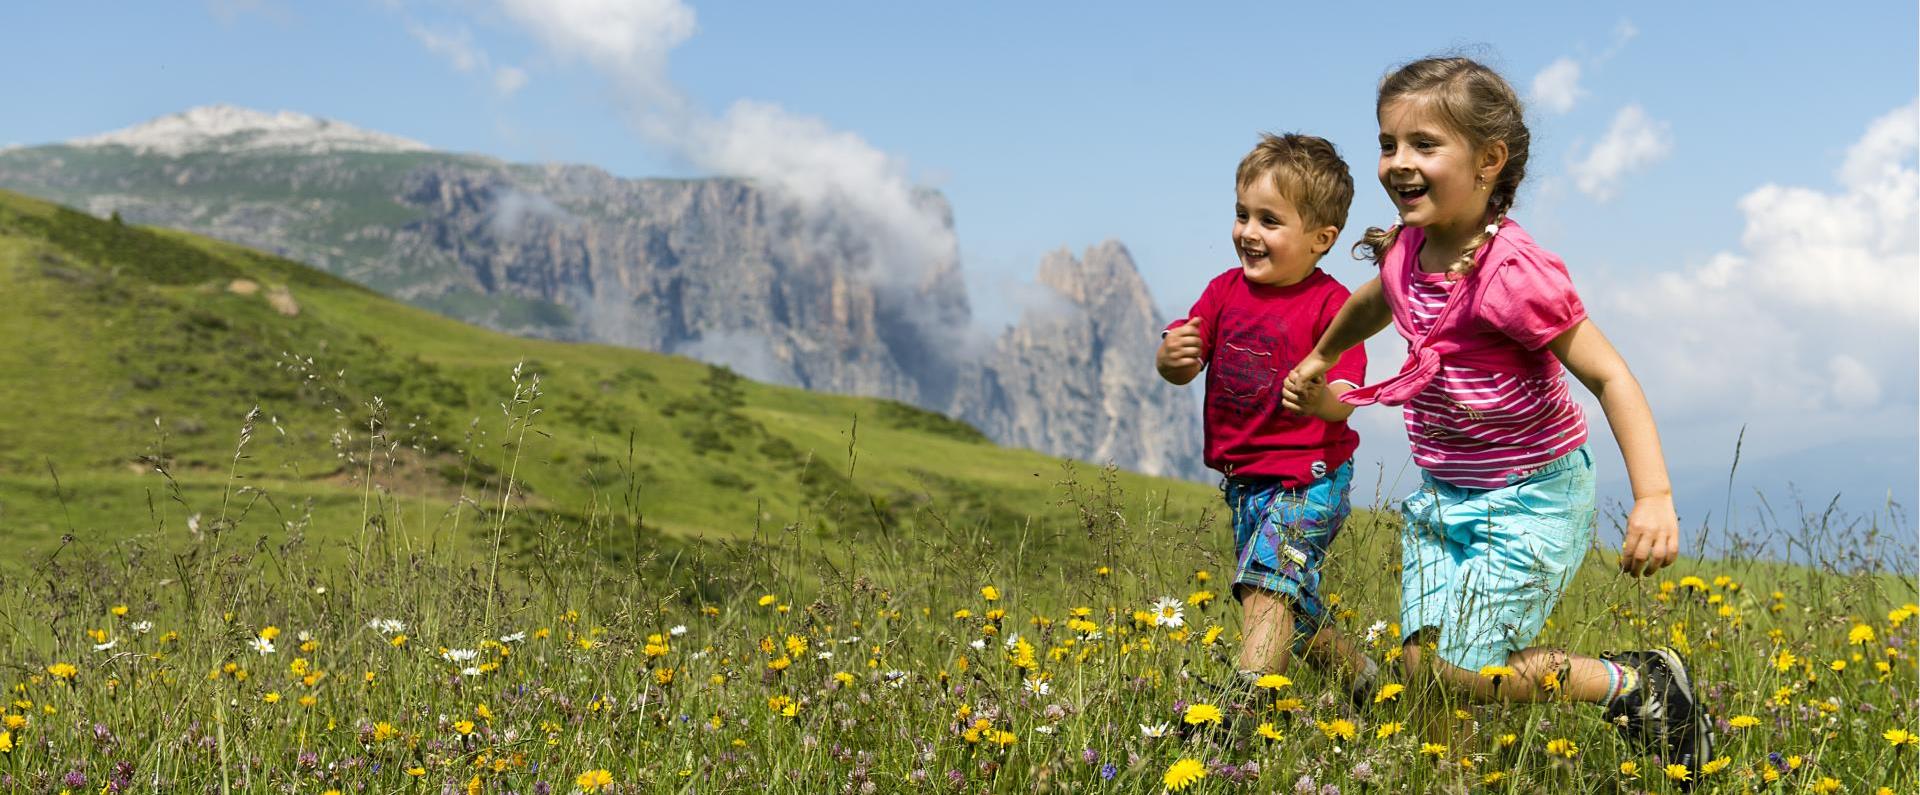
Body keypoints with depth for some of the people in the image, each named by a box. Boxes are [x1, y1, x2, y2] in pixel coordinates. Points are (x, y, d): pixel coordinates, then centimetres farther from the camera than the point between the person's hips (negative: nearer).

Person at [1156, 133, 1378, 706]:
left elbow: (1343, 403, -20)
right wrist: (1172, 357, -25)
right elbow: (1177, 369, -1)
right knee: (1291, 615, 18)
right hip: (1243, 480, 7)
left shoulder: (1330, 304, -15)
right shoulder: (1226, 290, 2)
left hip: (1308, 479, -7)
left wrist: (1317, 394, -43)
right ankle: (1356, 674, 41)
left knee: (1267, 579, -25)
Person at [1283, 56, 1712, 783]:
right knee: (1420, 663, 1)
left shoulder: (1514, 273, -25)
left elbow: (1608, 376, -26)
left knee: (1455, 673, -10)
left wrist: (1654, 497, -36)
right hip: (1442, 497, 7)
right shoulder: (1406, 252, -2)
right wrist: (1319, 360, 39)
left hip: (1528, 503, -7)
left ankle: (1642, 686, 6)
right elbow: (1374, 303, 23)